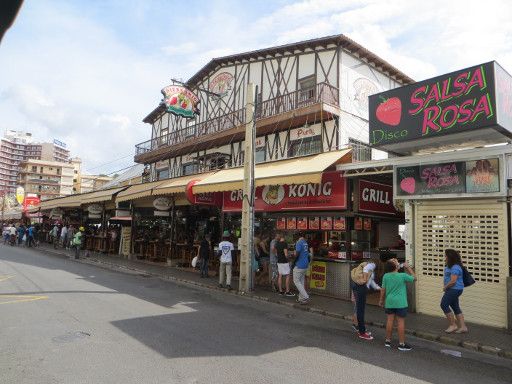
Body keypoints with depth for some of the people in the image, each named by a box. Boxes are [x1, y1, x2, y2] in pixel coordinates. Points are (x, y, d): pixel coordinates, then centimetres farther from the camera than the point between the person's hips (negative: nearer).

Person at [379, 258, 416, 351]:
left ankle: (388, 341, 21)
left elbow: (383, 289, 3)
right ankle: (401, 344, 9)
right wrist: (408, 267, 7)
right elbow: (414, 278, 3)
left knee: (390, 320, 11)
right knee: (401, 322, 3)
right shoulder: (402, 276, -14)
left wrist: (381, 300, 16)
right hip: (400, 303, -4)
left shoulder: (385, 276, -4)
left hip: (389, 302, 4)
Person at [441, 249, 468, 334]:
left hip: (454, 289, -10)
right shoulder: (451, 266, 10)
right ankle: (463, 327, 17)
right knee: (456, 307, 13)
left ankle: (453, 325, 4)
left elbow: (453, 281, -25)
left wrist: (445, 287, -13)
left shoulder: (455, 268, -22)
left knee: (444, 305, -4)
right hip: (453, 289, 10)